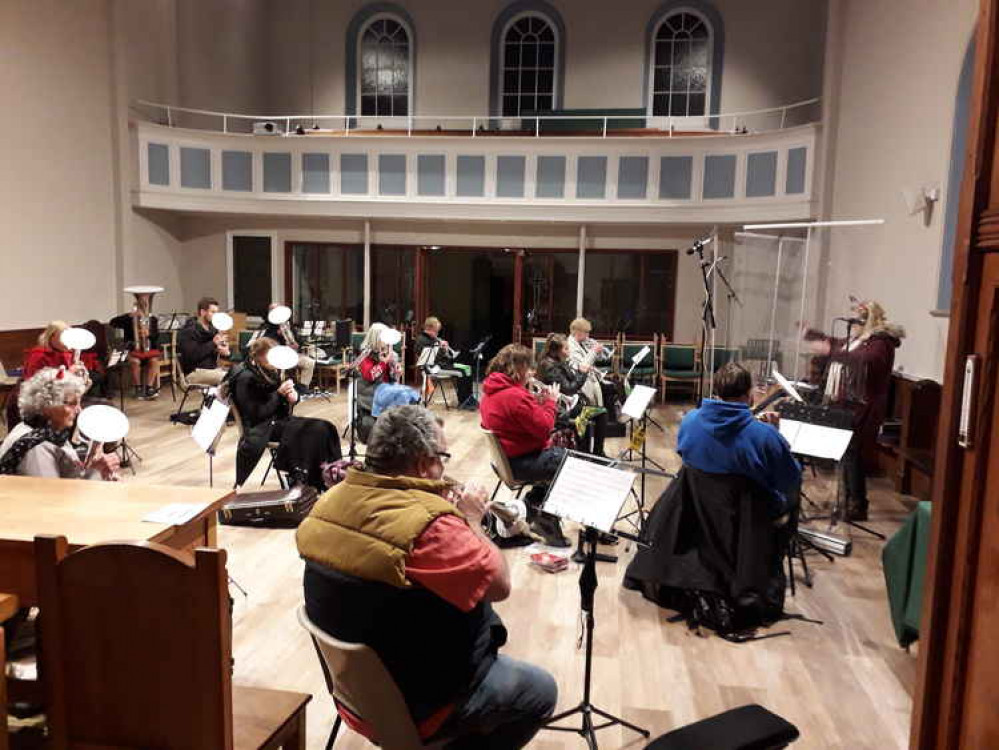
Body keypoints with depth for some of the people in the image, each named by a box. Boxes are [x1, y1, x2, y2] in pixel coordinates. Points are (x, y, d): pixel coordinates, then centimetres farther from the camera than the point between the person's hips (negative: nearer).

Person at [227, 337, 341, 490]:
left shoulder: (271, 371, 9)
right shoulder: (245, 379, -14)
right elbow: (256, 414, -18)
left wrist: (293, 395, -7)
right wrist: (279, 394, -20)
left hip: (280, 418, 8)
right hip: (261, 426, -8)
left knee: (323, 428, -13)